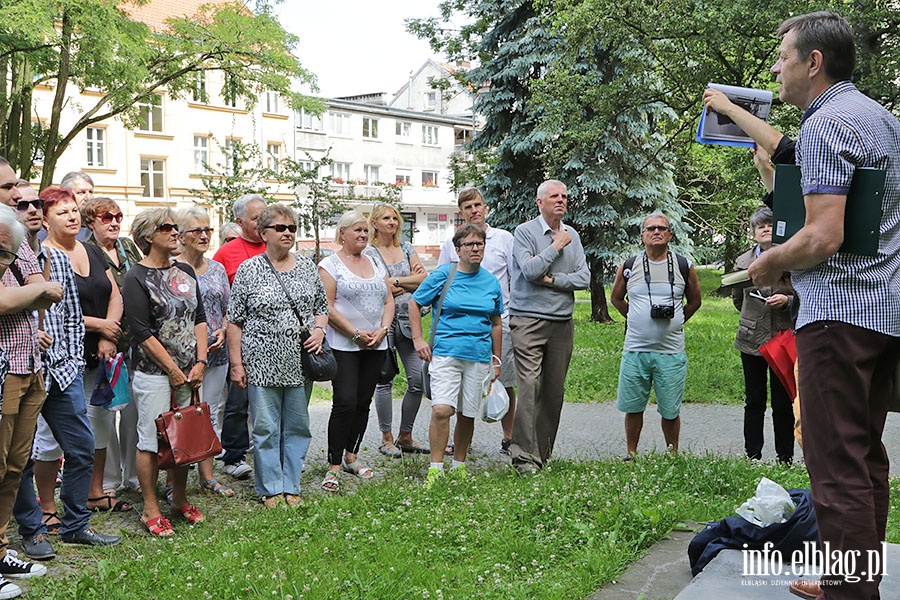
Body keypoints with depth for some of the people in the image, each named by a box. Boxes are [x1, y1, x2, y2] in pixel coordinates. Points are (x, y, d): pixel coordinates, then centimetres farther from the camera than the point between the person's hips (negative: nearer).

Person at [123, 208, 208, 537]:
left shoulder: (185, 272, 12)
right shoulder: (137, 277, -8)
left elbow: (199, 318, 12)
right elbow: (142, 332, -13)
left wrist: (200, 362, 1)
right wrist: (173, 370, -12)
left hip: (189, 371, 6)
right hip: (154, 373, -6)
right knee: (152, 439, -1)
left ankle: (179, 499, 26)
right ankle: (151, 509, 9)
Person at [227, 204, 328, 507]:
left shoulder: (308, 267, 9)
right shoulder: (248, 270, -1)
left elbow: (322, 307, 18)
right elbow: (235, 321, 0)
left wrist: (319, 329, -4)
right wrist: (236, 363, -4)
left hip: (300, 363, 3)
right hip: (262, 365, -3)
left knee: (297, 426, 8)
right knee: (266, 428, 2)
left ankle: (291, 487, 19)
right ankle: (271, 489, 13)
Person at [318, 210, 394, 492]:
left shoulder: (375, 264, 16)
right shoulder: (330, 264, -3)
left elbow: (389, 301, 15)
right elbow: (327, 308, -11)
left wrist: (382, 330, -2)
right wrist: (356, 334, -14)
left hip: (375, 346, 6)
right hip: (343, 346, -6)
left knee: (363, 403, 9)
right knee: (345, 403, -11)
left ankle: (351, 457, 22)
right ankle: (334, 466, -4)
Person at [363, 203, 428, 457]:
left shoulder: (407, 248, 14)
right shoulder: (369, 253, 0)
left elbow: (424, 279, 4)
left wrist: (396, 281, -8)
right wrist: (411, 280, -4)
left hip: (408, 319, 4)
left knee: (418, 378, 0)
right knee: (384, 380, 0)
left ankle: (405, 436, 14)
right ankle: (386, 438, 12)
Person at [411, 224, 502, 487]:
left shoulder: (491, 282, 10)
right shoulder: (443, 275, 0)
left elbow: (496, 323, 19)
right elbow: (414, 303, 8)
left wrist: (496, 359, 18)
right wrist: (418, 339, 1)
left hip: (479, 356, 3)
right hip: (446, 353, -3)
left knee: (467, 414, 7)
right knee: (441, 410, -16)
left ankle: (459, 465, 24)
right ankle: (436, 468, -5)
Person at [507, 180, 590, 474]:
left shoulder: (572, 235, 14)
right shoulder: (525, 232, -1)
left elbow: (584, 278, 5)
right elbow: (530, 270, -16)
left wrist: (552, 280, -7)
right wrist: (556, 246, -7)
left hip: (562, 322, 5)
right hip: (528, 320, -5)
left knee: (555, 390, 5)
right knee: (529, 386, -14)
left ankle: (542, 452, 14)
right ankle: (524, 454, -13)